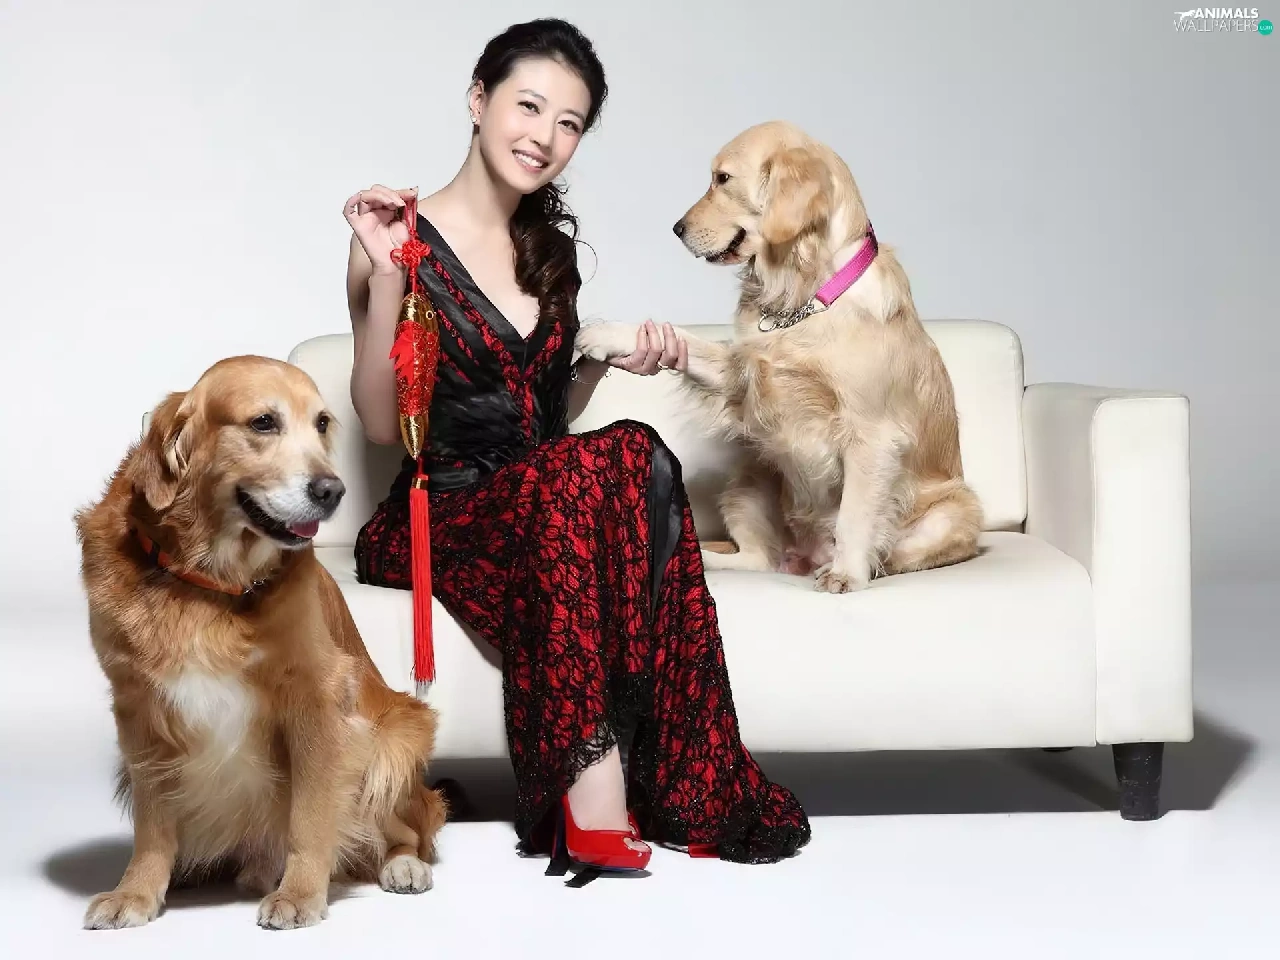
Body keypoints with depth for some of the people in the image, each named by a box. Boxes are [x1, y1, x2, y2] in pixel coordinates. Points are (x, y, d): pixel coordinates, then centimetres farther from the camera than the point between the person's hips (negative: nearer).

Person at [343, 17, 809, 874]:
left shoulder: (550, 248, 16)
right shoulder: (404, 240, -3)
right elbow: (381, 422, -9)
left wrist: (610, 360, 5)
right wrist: (384, 278, -19)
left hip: (544, 507, 5)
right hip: (437, 516, -5)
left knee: (635, 460, -31)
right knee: (626, 462, -34)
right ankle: (597, 781, -35)